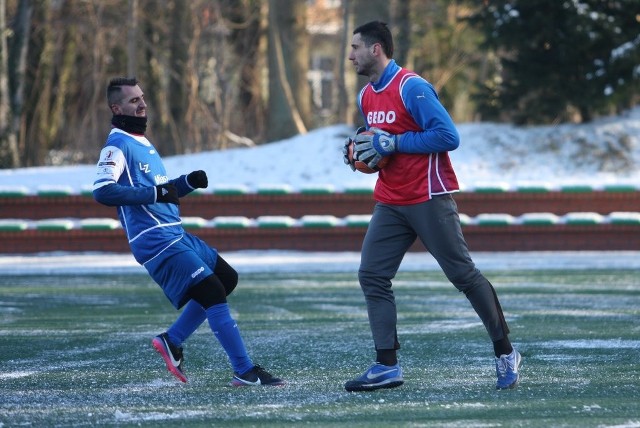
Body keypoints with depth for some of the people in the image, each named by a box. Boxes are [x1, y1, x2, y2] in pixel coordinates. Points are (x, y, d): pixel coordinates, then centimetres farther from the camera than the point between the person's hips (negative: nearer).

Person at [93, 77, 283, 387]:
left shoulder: (143, 143, 22)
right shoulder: (117, 145, -9)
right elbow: (102, 191, -24)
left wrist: (188, 182, 10)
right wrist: (154, 193, -24)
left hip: (176, 235, 10)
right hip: (155, 241, -10)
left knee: (227, 279, 17)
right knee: (212, 292, -16)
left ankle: (172, 341, 17)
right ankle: (245, 371, -15)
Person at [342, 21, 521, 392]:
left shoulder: (412, 88, -15)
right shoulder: (367, 96, 11)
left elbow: (448, 136, -21)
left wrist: (393, 143, -21)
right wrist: (361, 152, 4)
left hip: (429, 199, -8)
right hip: (390, 204, 8)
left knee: (464, 274, -2)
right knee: (371, 276, -3)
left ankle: (506, 354, 9)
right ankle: (387, 367, -1)